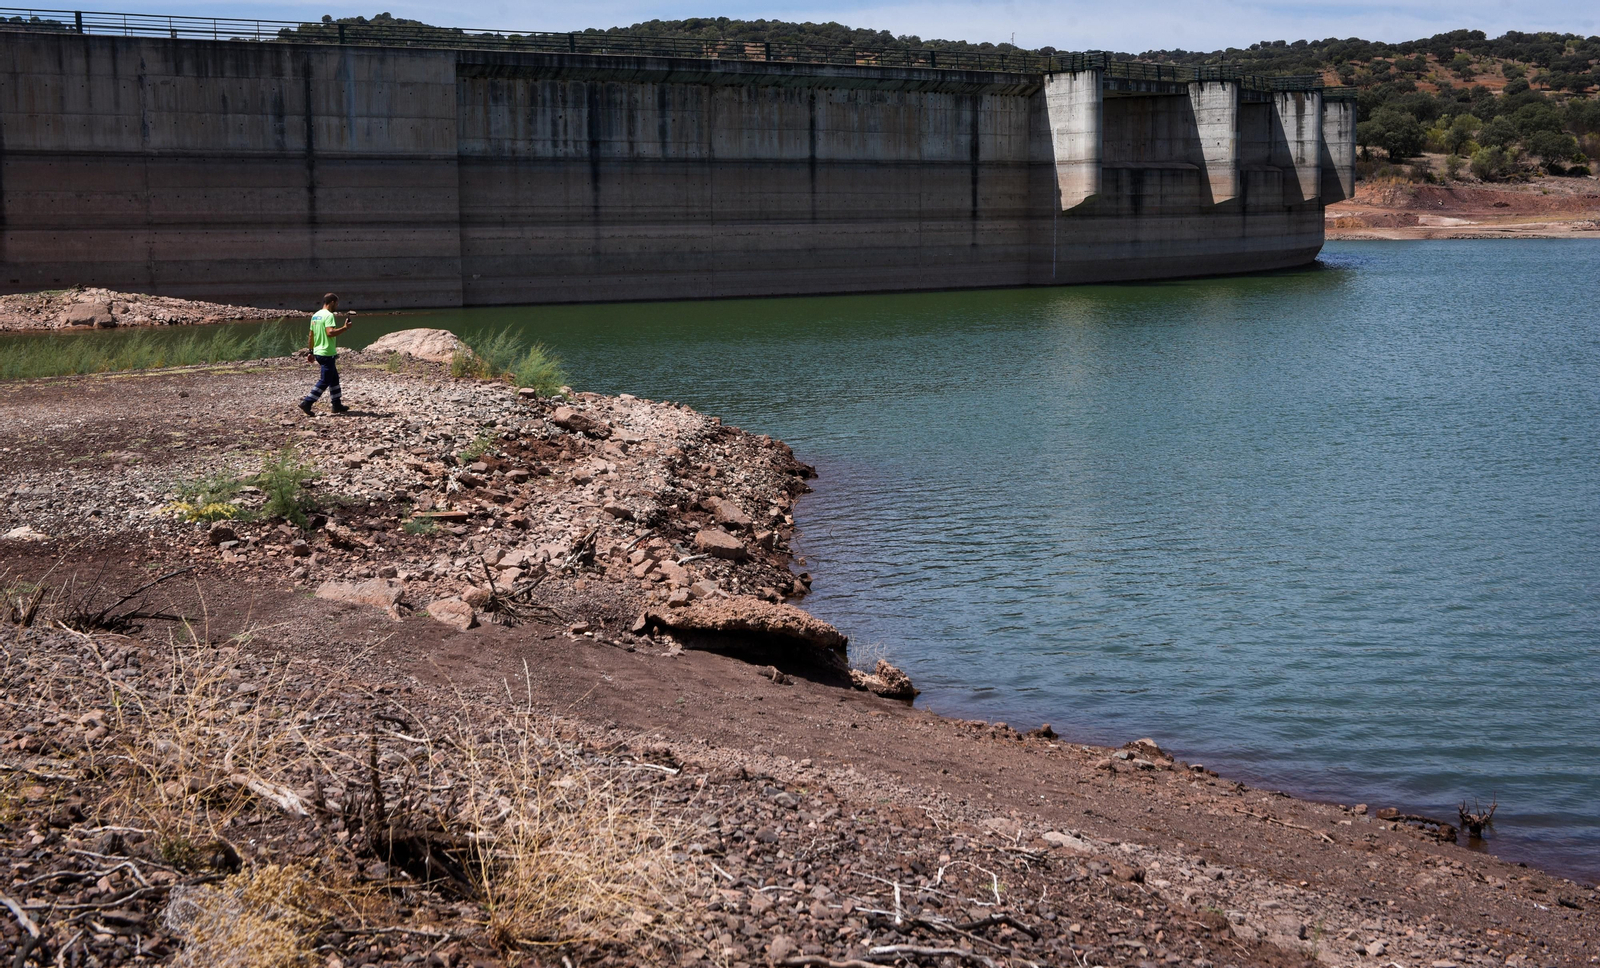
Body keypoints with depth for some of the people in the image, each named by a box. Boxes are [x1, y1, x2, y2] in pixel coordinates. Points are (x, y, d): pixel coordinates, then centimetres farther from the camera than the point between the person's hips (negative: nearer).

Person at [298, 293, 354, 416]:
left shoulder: (316, 315, 13)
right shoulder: (329, 315, -15)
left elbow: (311, 335, 17)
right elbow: (330, 332, -29)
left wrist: (311, 352, 21)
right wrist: (345, 327, -21)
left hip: (318, 352, 10)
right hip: (327, 353, -10)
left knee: (334, 378, 17)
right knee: (325, 381, -5)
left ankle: (337, 405, 21)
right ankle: (306, 403, -9)